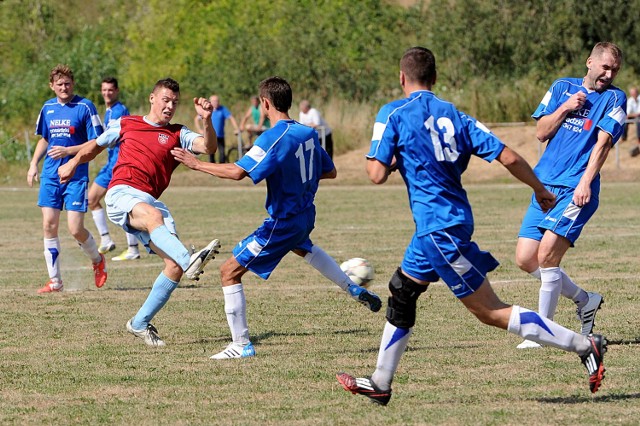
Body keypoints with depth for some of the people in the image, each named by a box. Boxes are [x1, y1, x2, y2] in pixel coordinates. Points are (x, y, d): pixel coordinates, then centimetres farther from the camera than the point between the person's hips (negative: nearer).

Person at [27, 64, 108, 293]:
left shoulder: (85, 107, -7)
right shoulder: (48, 108, 10)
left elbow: (97, 143, -8)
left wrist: (68, 151, -17)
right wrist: (34, 163, 12)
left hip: (76, 176, -5)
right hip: (50, 175, 5)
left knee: (75, 229, -9)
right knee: (49, 225, -2)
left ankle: (97, 260, 22)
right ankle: (55, 281, 6)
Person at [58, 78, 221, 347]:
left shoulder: (178, 135, 18)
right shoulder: (125, 124, 19)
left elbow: (208, 147, 0)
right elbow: (95, 146, 35)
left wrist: (207, 120, -15)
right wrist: (73, 163, 30)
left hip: (151, 201, 3)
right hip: (121, 194, -3)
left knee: (174, 266, -12)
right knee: (154, 216, -38)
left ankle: (141, 323, 3)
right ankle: (190, 260, -63)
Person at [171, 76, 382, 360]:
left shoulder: (273, 139, -24)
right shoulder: (308, 133, 1)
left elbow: (238, 172, -31)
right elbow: (330, 172, 12)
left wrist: (197, 164, -21)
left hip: (281, 223, -8)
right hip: (305, 216, 8)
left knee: (230, 271, -2)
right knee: (303, 247, 44)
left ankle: (241, 345, -3)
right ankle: (356, 291, 47)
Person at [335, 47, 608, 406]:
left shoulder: (393, 114, -6)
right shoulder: (456, 116, 9)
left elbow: (377, 174, -11)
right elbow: (508, 157, 2)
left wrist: (394, 159, 11)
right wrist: (541, 190, 16)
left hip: (437, 227, -8)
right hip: (455, 218, 8)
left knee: (490, 312, -5)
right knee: (402, 292, 20)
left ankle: (584, 345, -9)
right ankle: (380, 383, 26)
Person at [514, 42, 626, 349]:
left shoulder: (614, 98, 0)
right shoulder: (562, 88, 13)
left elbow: (603, 142, -10)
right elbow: (541, 133, 10)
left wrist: (585, 183, -21)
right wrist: (565, 109, -6)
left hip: (576, 191, -6)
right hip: (545, 186, 6)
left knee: (546, 255, -17)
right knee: (525, 259, 2)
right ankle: (585, 301, 21)